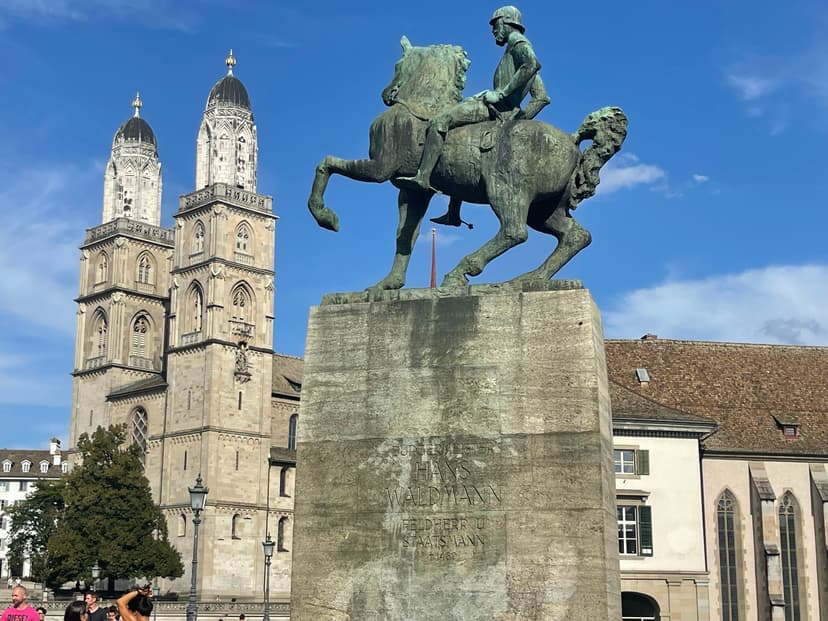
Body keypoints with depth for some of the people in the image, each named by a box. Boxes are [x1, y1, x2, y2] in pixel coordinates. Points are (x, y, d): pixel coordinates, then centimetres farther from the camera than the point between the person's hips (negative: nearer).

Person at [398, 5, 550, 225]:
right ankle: (453, 214, 18)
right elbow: (542, 98, 28)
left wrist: (501, 93, -22)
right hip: (506, 113, 10)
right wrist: (519, 119, 19)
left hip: (497, 107, -10)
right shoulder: (521, 50, 31)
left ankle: (423, 177, -29)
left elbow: (532, 64, -22)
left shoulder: (518, 42, 3)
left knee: (438, 123, -18)